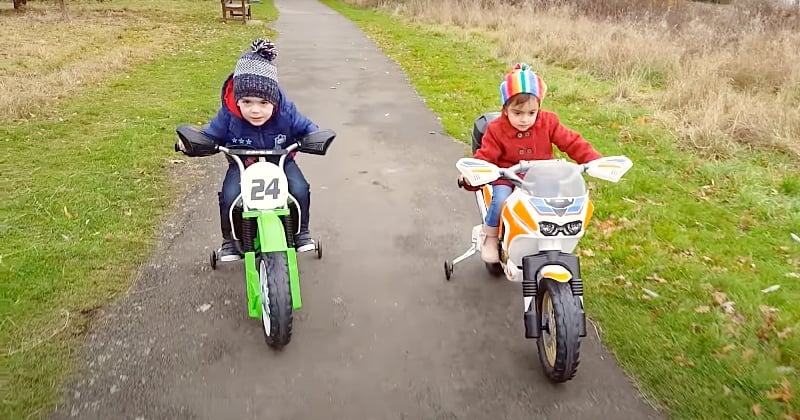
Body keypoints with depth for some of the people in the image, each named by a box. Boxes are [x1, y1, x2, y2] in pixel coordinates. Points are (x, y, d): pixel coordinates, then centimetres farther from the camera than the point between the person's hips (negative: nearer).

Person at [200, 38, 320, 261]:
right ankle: (229, 239, 4)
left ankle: (302, 231, 5)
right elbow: (209, 136, -6)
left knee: (300, 190, -24)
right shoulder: (228, 115, -20)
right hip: (242, 165, 0)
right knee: (229, 197, -24)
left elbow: (306, 128, -5)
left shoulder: (286, 110, -19)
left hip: (281, 161, 0)